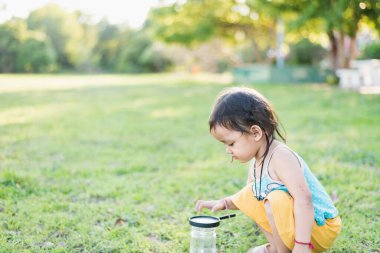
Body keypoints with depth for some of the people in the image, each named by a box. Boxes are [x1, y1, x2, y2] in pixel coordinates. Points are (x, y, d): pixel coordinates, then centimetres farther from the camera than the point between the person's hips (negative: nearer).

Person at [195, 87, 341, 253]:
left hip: (321, 228, -9)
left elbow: (303, 198, -34)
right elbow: (251, 196, 18)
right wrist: (225, 203, 2)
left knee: (276, 199, -32)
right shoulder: (255, 162, 3)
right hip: (294, 221, 9)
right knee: (248, 196, 8)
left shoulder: (280, 157, -25)